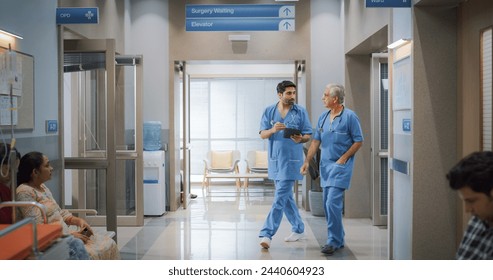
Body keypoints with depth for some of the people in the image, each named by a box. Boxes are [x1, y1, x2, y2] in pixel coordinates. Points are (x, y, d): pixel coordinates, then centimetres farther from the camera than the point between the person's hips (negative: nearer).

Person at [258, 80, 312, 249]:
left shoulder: (301, 112, -1)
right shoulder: (269, 111, 6)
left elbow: (308, 135, 2)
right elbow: (262, 135, 2)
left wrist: (300, 138, -21)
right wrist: (273, 130, -19)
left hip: (291, 160, -4)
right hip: (275, 160, 4)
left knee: (280, 198, -9)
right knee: (286, 197, 14)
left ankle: (267, 234, -10)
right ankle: (298, 229, 29)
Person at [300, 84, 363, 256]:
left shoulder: (349, 117, -9)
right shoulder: (323, 117, 10)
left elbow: (358, 141, -7)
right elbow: (316, 141, 11)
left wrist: (343, 158, -13)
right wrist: (307, 161, 5)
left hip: (340, 166, -7)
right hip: (325, 165, 7)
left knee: (333, 203, -14)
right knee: (328, 204, 11)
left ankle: (334, 241, -3)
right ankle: (338, 239, 25)